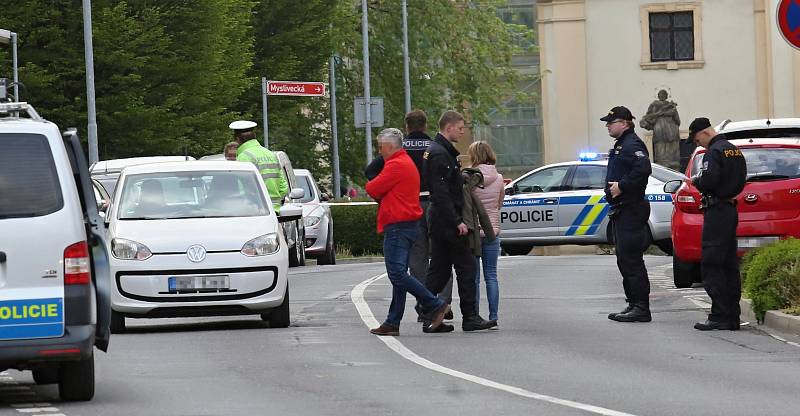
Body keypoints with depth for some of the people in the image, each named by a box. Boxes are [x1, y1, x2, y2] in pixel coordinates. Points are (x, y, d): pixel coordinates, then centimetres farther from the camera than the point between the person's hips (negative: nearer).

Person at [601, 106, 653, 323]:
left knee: (631, 260, -12)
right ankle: (633, 305, 19)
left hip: (631, 210, -11)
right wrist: (614, 186, 10)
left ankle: (641, 308, -13)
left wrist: (621, 186, -23)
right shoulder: (620, 146, 21)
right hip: (621, 211, 11)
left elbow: (643, 168, -28)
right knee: (624, 260, 14)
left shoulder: (632, 145, -12)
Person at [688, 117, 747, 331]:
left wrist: (696, 181, -2)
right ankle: (732, 317, 13)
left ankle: (719, 316, -13)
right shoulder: (734, 150, 16)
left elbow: (708, 182, -23)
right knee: (729, 265, 11)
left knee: (711, 265, -9)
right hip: (731, 208, 10)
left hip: (717, 211, -10)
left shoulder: (714, 152, -14)